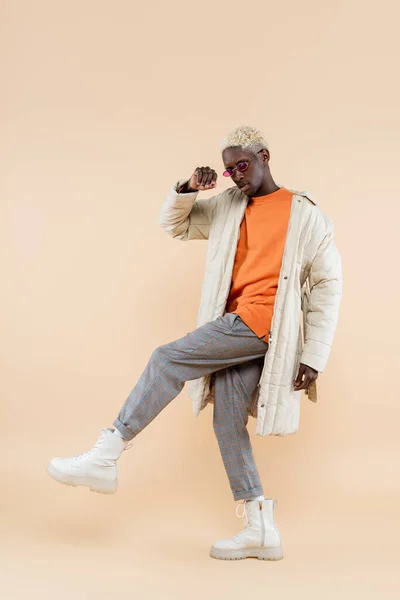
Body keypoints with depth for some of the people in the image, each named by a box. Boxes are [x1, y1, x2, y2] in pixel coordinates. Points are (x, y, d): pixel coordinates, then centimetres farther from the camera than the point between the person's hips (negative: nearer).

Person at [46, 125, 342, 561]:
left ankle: (104, 459, -10)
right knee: (227, 423, 0)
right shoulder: (228, 206, 19)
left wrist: (314, 357, -7)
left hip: (263, 323, -7)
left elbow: (328, 285, -1)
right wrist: (187, 189, 5)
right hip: (236, 329, 7)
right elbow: (173, 224, 28)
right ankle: (261, 532, 7)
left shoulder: (305, 214, 1)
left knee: (167, 360, -15)